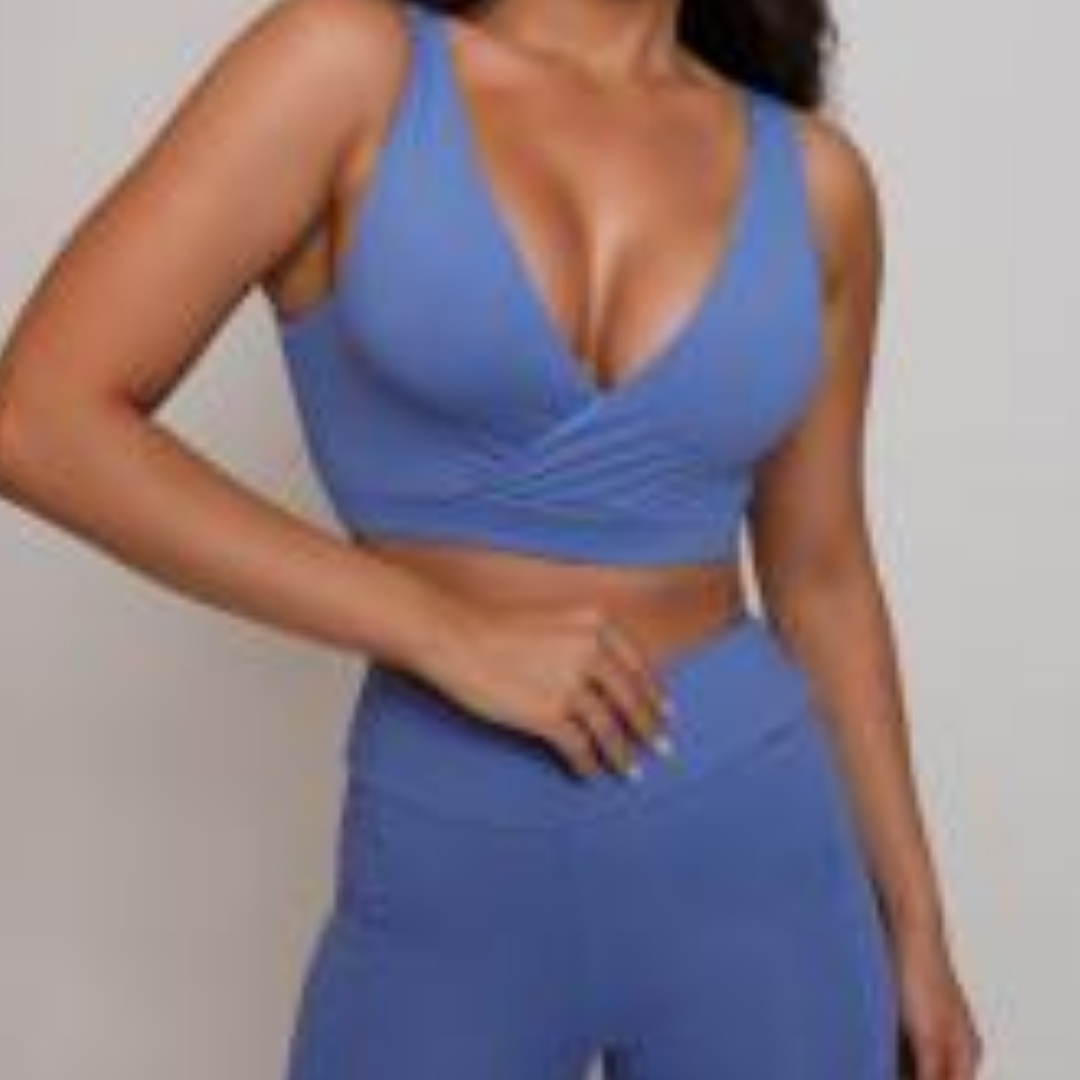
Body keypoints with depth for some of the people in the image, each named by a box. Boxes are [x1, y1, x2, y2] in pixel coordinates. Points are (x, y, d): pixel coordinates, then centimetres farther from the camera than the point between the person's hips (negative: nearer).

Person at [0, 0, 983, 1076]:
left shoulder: (811, 174, 2)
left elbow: (820, 575, 11)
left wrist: (914, 920, 13)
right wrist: (446, 631, -15)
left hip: (752, 864, 3)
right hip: (452, 884, -2)